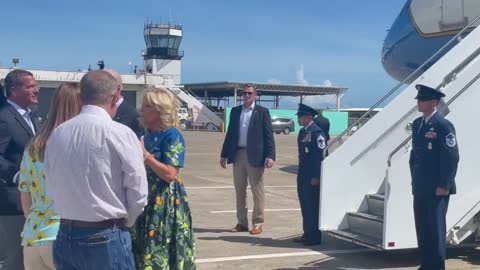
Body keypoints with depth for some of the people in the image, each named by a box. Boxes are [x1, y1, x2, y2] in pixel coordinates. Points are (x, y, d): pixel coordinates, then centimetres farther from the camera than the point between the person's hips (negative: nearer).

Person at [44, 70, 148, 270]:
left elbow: (51, 190, 8)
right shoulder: (119, 133, -12)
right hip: (106, 240, -5)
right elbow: (138, 195, -10)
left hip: (64, 238, 5)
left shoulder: (57, 134, 2)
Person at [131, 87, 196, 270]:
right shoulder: (146, 135, 10)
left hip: (165, 204, -7)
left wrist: (145, 155, -16)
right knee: (143, 254, 11)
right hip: (146, 201, 8)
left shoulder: (172, 136, -12)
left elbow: (170, 174, -20)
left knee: (160, 253, -3)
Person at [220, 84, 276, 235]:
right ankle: (241, 222, 18)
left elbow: (268, 136, -5)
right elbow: (230, 134, 13)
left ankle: (257, 223, 9)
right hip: (238, 154, 5)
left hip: (255, 156, -4)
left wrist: (270, 156, -14)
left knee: (257, 191, 1)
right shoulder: (235, 111, 12)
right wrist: (224, 154, 10)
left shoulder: (262, 112, 0)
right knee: (239, 191, 10)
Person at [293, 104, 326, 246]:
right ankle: (307, 234, 23)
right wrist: (300, 174, 17)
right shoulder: (302, 131, 13)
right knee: (305, 206, 14)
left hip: (312, 177, -9)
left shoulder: (316, 132, -15)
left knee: (313, 206, -2)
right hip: (303, 176, 9)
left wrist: (316, 177, -20)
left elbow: (320, 155, -19)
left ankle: (315, 237, 6)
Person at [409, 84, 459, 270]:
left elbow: (451, 158, -15)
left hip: (437, 189, -8)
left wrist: (444, 185, -16)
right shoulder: (417, 124, 12)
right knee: (422, 227, 12)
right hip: (420, 188, 8)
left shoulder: (443, 125, -13)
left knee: (436, 227, -1)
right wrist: (415, 180, 14)